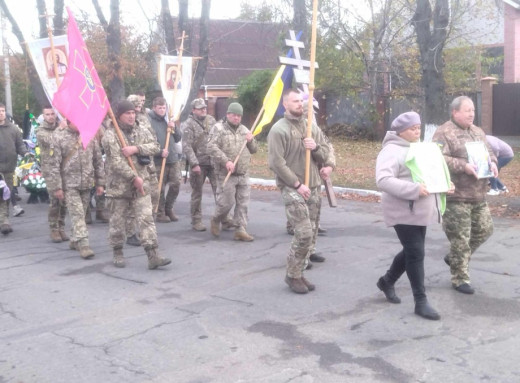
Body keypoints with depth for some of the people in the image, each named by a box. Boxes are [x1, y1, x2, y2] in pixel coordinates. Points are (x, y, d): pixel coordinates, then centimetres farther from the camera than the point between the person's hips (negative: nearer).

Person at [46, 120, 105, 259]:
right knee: (77, 214, -9)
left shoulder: (90, 136, 6)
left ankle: (75, 241, 28)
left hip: (87, 183, 4)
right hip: (69, 184, -4)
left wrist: (100, 183, 8)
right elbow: (54, 164, -5)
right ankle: (83, 245, -10)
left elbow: (98, 161, 10)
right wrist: (57, 187, -9)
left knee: (81, 213, 12)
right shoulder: (59, 137, -4)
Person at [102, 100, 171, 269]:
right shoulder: (110, 135, -8)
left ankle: (153, 256, -6)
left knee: (146, 219, -4)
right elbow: (116, 162, -16)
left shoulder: (141, 132, 10)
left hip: (141, 184, 4)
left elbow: (155, 146, -4)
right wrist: (134, 177, -19)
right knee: (118, 221, 8)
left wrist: (136, 148, -18)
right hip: (118, 185, -4)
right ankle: (118, 253, 24)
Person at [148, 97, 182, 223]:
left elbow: (178, 139, 18)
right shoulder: (149, 121, -6)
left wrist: (174, 128, 0)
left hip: (173, 158, 6)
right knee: (160, 188, 1)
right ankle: (160, 213, 14)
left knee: (176, 184, 4)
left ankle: (169, 209, 22)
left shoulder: (168, 119, 15)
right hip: (158, 160, -6)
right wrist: (160, 151, -18)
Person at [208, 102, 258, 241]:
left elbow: (254, 150, 21)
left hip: (244, 174, 6)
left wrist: (251, 140, -2)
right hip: (226, 174, -5)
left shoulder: (244, 130, 16)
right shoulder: (218, 128, -2)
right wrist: (226, 161, -24)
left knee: (243, 204, 3)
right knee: (226, 202, -3)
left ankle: (240, 230, 10)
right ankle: (215, 221, 24)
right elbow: (212, 147, -14)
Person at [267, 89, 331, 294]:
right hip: (292, 188, -7)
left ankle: (299, 273, 22)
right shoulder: (279, 129, -9)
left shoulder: (312, 127, 11)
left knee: (309, 233, 9)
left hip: (313, 188, 7)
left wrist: (316, 148, -9)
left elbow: (325, 154, 14)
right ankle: (292, 275, 5)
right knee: (304, 233, -12)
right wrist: (297, 184, -15)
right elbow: (276, 163, -15)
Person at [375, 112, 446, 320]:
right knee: (416, 253, -6)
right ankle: (421, 302, 3)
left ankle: (387, 281, 37)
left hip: (420, 211, 9)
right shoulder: (391, 151, -13)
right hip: (403, 212, -9)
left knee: (411, 251, 16)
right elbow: (383, 180, -25)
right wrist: (414, 189, -31)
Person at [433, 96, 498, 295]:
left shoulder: (478, 132, 15)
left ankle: (454, 257, 34)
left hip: (478, 195, 8)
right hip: (456, 196, -8)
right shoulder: (444, 133, -11)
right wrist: (463, 166, -26)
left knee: (484, 230, 16)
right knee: (460, 238, -1)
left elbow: (488, 151, 22)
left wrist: (492, 162, -1)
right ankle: (460, 279, 13)